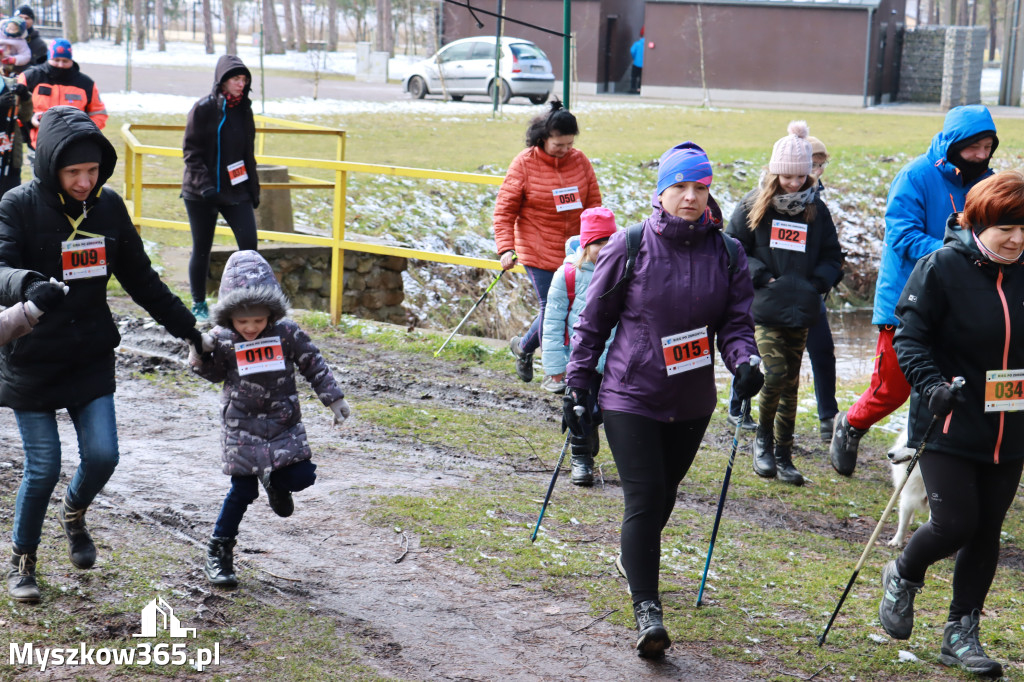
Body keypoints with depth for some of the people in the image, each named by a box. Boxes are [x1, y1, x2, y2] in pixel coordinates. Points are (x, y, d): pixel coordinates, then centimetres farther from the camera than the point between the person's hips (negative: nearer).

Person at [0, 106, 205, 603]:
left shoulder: (108, 206, 1)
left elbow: (140, 278, 11)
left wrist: (188, 329, 12)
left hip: (91, 358, 3)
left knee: (102, 455, -4)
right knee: (43, 468, -1)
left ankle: (73, 513, 31)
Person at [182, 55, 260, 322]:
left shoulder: (244, 110, 9)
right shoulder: (203, 109, -7)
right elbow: (191, 152, -8)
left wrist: (254, 189, 13)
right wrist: (204, 185, -17)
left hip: (237, 190, 4)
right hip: (201, 194, -4)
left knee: (249, 243, -10)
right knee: (202, 249, 5)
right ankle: (199, 305, 18)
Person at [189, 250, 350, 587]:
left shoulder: (287, 332, -8)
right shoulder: (223, 339, -8)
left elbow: (313, 364, 2)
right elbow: (215, 373, 8)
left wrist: (334, 398, 3)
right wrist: (200, 356, -13)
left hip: (284, 423, 2)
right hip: (243, 425, -1)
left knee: (301, 477, -9)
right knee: (242, 490, -3)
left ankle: (276, 483, 28)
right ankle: (218, 552, 12)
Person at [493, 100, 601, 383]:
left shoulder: (580, 161, 3)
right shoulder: (524, 163, -8)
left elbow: (593, 203, 12)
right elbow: (504, 210, -6)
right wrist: (506, 248, -17)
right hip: (537, 253, -4)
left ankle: (523, 346, 33)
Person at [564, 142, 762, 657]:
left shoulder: (727, 254, 0)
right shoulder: (629, 246, -8)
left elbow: (736, 321, 3)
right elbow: (593, 320, -1)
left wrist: (744, 363, -19)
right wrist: (576, 384, -1)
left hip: (691, 402, 4)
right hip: (630, 396, -4)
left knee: (664, 493, 19)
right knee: (644, 496, -12)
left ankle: (633, 557, 48)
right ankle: (646, 610, -10)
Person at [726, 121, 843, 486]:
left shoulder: (816, 209, 5)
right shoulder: (753, 205, -2)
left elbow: (832, 257, 12)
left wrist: (817, 282, -6)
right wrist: (761, 276, -12)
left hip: (800, 311, 3)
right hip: (762, 308, -3)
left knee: (790, 383, 7)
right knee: (775, 373, -15)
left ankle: (783, 456, 17)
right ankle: (763, 439, 10)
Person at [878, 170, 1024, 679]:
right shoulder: (942, 267, -10)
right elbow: (909, 337, -10)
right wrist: (932, 385, -26)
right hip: (949, 426, -5)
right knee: (955, 523, -10)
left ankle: (961, 634, 22)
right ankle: (902, 576, 22)